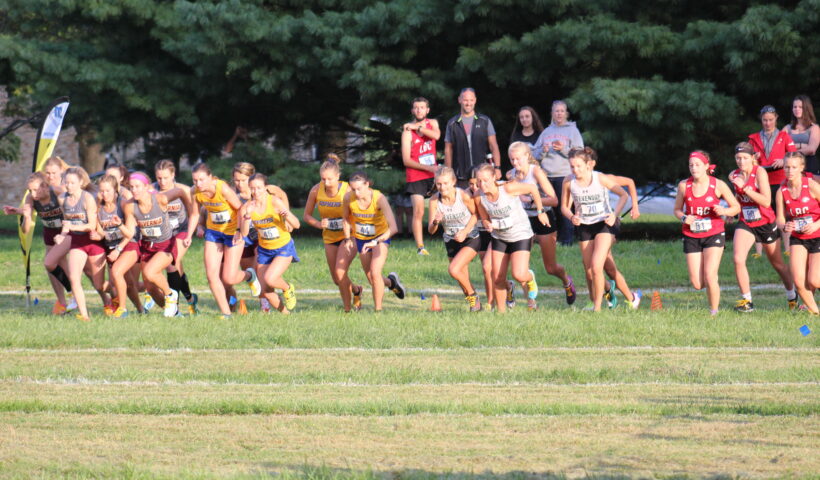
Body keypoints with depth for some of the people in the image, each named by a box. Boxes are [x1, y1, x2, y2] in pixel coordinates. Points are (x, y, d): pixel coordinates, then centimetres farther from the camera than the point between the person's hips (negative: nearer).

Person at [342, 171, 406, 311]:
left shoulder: (379, 198, -31)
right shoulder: (348, 198, -21)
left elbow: (393, 228, -37)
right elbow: (346, 218, 2)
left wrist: (376, 242, -46)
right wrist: (348, 238, -4)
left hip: (380, 236, -4)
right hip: (361, 239, 4)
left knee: (375, 273, -20)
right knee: (371, 279, 9)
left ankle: (378, 309, -4)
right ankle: (391, 282, 43)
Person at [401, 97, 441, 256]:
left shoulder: (432, 123, 10)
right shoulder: (407, 131, -5)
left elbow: (436, 135, -15)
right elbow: (406, 160, -10)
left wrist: (417, 127, -16)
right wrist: (428, 168, -17)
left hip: (433, 175, 4)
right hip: (416, 176, -4)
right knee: (418, 212, -10)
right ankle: (420, 247, -9)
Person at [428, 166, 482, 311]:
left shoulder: (464, 196, -21)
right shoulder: (434, 201, -13)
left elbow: (475, 214, -4)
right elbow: (431, 230, -12)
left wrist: (465, 231, -18)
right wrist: (435, 222, -35)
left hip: (470, 239, -4)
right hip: (451, 242, 4)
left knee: (454, 270, -23)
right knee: (463, 280, 11)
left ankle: (472, 296, 0)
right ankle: (475, 304, 33)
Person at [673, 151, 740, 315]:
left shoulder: (718, 185, -6)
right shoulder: (684, 186, -1)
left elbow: (736, 207, 1)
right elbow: (677, 210, 10)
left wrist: (723, 211, -20)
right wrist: (684, 218, -12)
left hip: (714, 235, -2)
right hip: (691, 237, 2)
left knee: (709, 277, -17)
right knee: (697, 284, -2)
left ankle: (714, 311, 2)